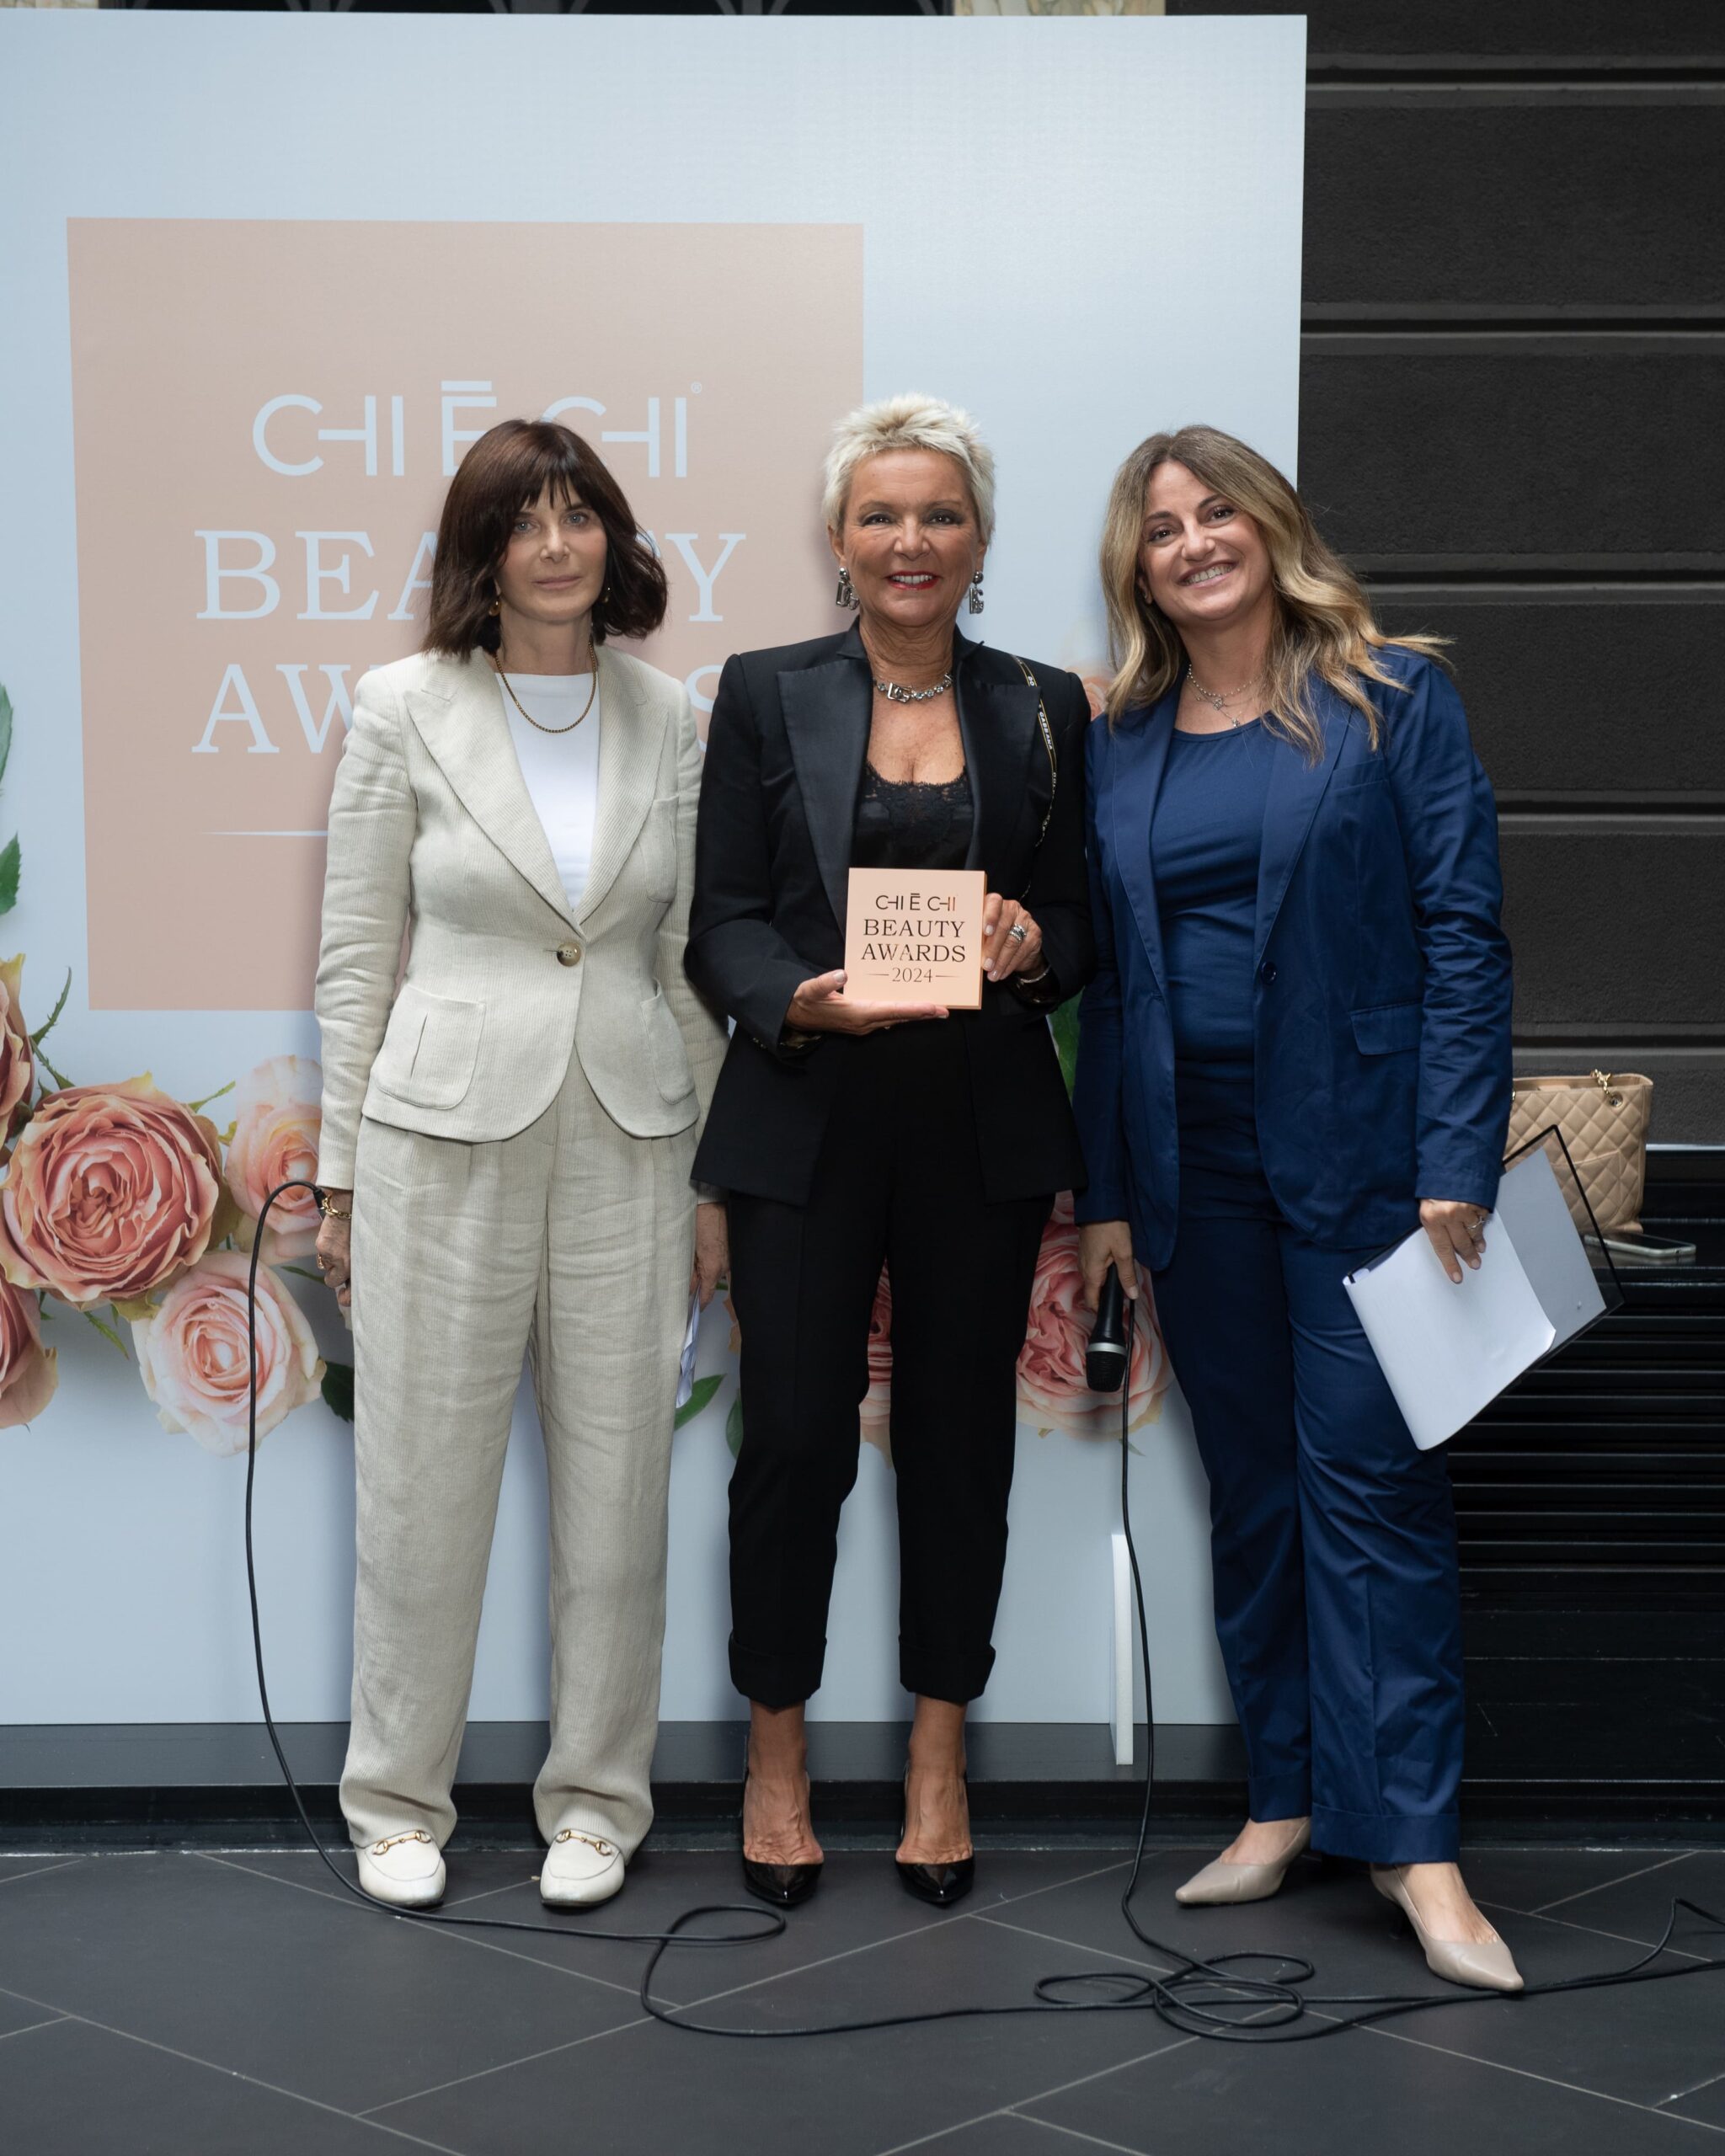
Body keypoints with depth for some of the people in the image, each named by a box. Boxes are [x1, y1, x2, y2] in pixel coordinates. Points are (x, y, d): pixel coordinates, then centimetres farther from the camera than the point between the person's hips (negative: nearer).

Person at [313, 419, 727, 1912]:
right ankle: (399, 1802, 22)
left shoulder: (668, 721, 6)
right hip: (446, 1134, -2)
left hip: (628, 1142, 2)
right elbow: (356, 961, 1)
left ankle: (596, 1800, 23)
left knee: (617, 1484, 7)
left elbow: (690, 963, 10)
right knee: (423, 1484, 5)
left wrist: (717, 1175, 8)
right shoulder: (406, 710, -1)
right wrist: (343, 1176, 0)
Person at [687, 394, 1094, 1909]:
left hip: (983, 1130, 2)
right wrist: (808, 999, -20)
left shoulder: (1044, 710, 8)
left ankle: (940, 1760, 22)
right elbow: (722, 923, -1)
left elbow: (1083, 924, 9)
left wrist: (1031, 945, -14)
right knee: (795, 1436, 0)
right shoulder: (767, 696, 3)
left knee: (959, 1433, 7)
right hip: (808, 1124, -1)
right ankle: (777, 1757, 18)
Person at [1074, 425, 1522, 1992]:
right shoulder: (1121, 745, 10)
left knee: (1370, 1479, -6)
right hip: (1194, 1160, 5)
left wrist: (1457, 1160, -15)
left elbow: (1463, 930, -7)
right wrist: (1105, 1190, 8)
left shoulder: (1392, 699, -2)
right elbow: (1109, 978, 12)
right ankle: (1287, 1799, 20)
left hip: (1356, 1144, -4)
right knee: (1248, 1483, 10)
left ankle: (1410, 1836, -1)